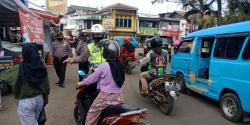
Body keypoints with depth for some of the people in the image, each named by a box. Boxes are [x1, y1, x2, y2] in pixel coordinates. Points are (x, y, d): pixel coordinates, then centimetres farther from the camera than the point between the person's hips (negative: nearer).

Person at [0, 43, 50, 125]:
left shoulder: (18, 69, -20)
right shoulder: (42, 68, -7)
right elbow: (46, 86, 3)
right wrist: (45, 99, 16)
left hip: (25, 102, -5)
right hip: (39, 99, 5)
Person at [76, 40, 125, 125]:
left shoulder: (103, 66, -14)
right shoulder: (120, 66, 1)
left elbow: (93, 77, -3)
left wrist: (82, 83, 14)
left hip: (106, 96, -5)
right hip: (118, 96, 5)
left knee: (92, 113, 13)